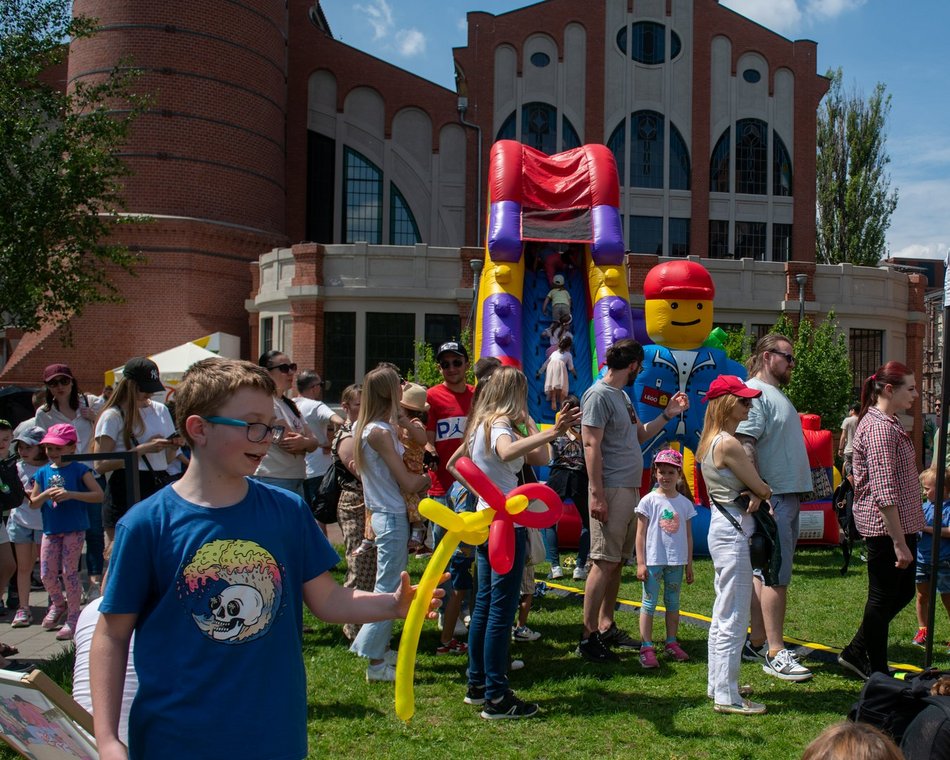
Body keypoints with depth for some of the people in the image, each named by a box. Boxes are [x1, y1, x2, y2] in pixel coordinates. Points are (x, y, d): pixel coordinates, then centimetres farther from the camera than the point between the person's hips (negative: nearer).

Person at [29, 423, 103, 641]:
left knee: (69, 572, -2)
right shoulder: (43, 472, 7)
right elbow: (33, 503, 10)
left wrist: (71, 494, -23)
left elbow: (99, 495, -14)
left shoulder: (79, 470, -6)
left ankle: (73, 617, 10)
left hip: (74, 529, -4)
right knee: (47, 574, 5)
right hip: (50, 529, 5)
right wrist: (46, 495, -12)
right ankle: (58, 604, 34)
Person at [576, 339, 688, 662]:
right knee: (604, 563, -9)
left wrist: (668, 414, 17)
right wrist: (597, 495, -21)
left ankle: (606, 627, 21)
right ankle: (588, 637, -5)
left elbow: (640, 434, 27)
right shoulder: (599, 395, -11)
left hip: (631, 490, 10)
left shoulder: (622, 395, 19)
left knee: (616, 562, 13)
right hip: (612, 491, -10)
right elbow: (591, 446, -17)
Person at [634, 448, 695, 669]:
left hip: (676, 561, 4)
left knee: (673, 603, 12)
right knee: (649, 603, -1)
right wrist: (640, 563, -8)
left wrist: (689, 565, 10)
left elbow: (688, 536, 10)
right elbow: (641, 534, -5)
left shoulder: (684, 503, 5)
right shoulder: (649, 501, -5)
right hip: (653, 560, -4)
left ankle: (671, 643, 22)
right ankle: (646, 647, 0)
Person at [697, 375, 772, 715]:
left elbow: (750, 487, 12)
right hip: (734, 532, -10)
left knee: (722, 614, 19)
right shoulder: (728, 444, -19)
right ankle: (727, 696, 3)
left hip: (722, 527, 10)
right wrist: (760, 493, 9)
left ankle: (717, 683, 29)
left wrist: (754, 493, -10)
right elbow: (762, 489, -13)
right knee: (734, 617, -4)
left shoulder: (710, 441, 11)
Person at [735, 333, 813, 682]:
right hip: (772, 497, -10)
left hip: (788, 496, 10)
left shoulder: (775, 394, 21)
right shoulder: (754, 393, -12)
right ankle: (774, 653, -5)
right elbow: (746, 447, -22)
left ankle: (758, 643, 19)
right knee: (776, 575, -9)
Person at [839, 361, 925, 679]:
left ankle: (856, 652, 27)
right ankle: (877, 673, 15)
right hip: (886, 526, -10)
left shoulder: (887, 422, 15)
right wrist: (899, 541, -24)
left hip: (899, 522, 10)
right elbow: (884, 491, -25)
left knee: (903, 590, 18)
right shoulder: (880, 427, -19)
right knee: (883, 596, 2)